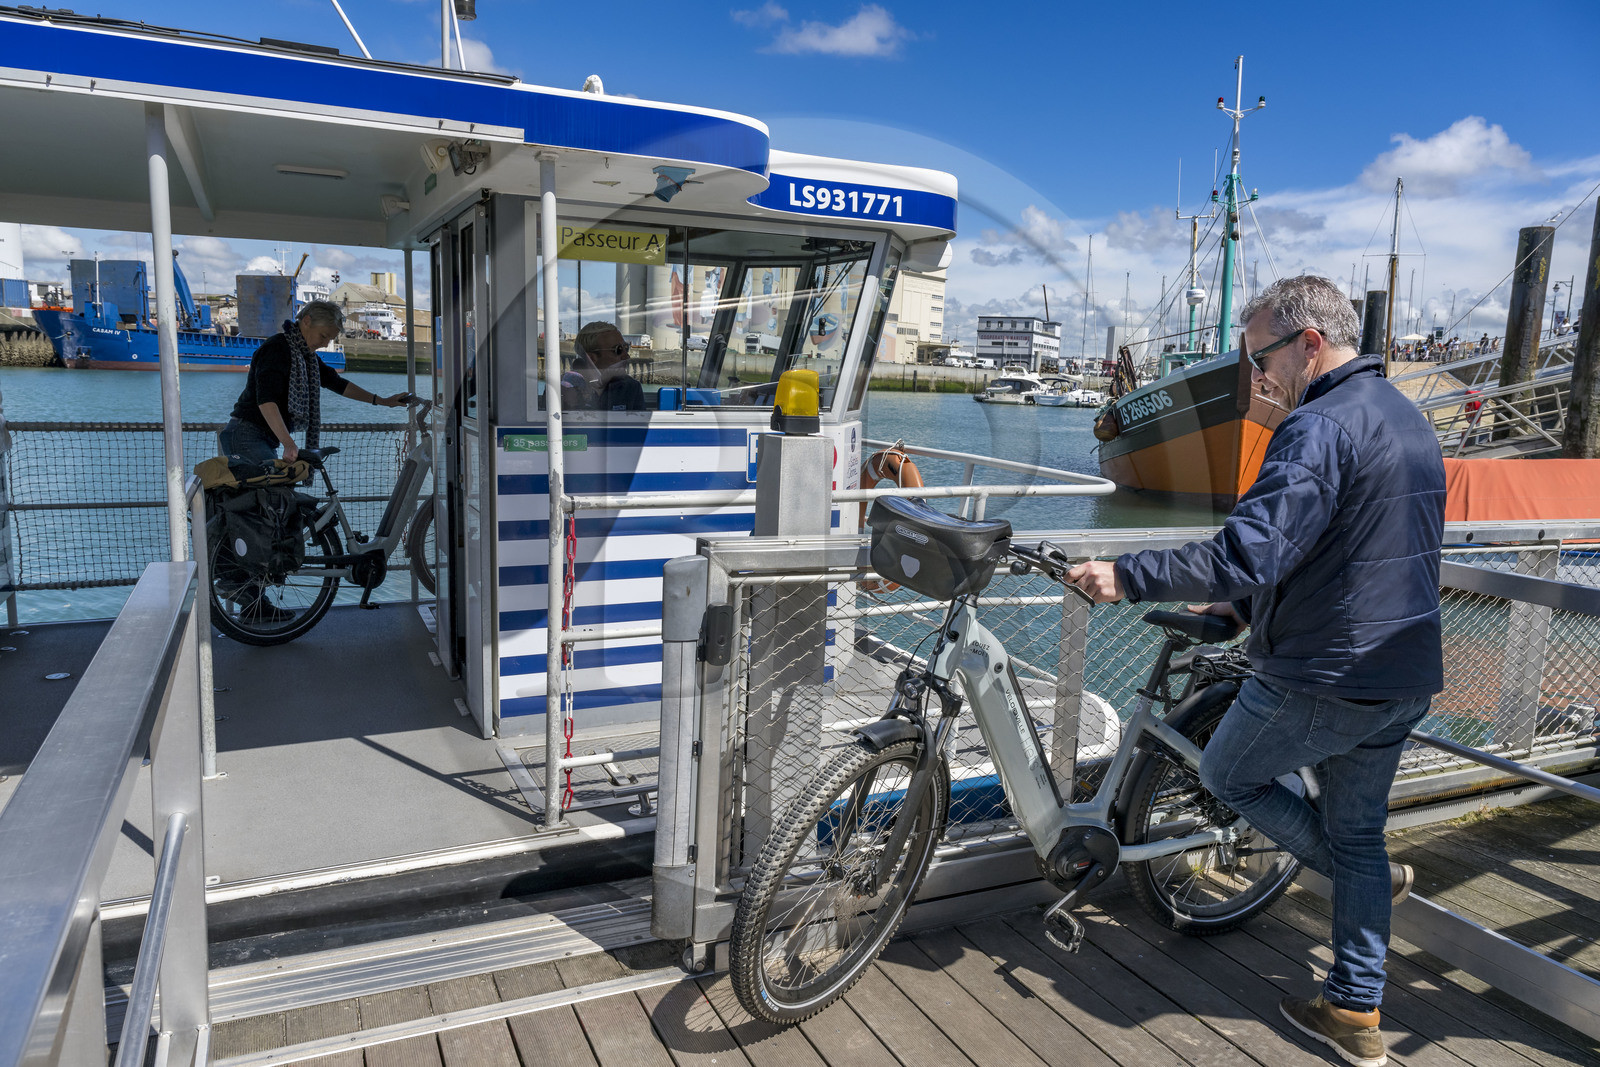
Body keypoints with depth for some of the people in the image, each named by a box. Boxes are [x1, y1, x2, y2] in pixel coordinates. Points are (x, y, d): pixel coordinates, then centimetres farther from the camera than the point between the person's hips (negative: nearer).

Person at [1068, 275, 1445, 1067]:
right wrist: (1238, 606, 20)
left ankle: (1369, 877, 21)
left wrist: (1129, 577, -25)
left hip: (1323, 678, -9)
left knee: (1228, 774, 16)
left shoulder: (1319, 428, -20)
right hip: (1406, 679, 9)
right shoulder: (1407, 420, 13)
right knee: (1357, 830, 18)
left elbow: (1249, 552, -31)